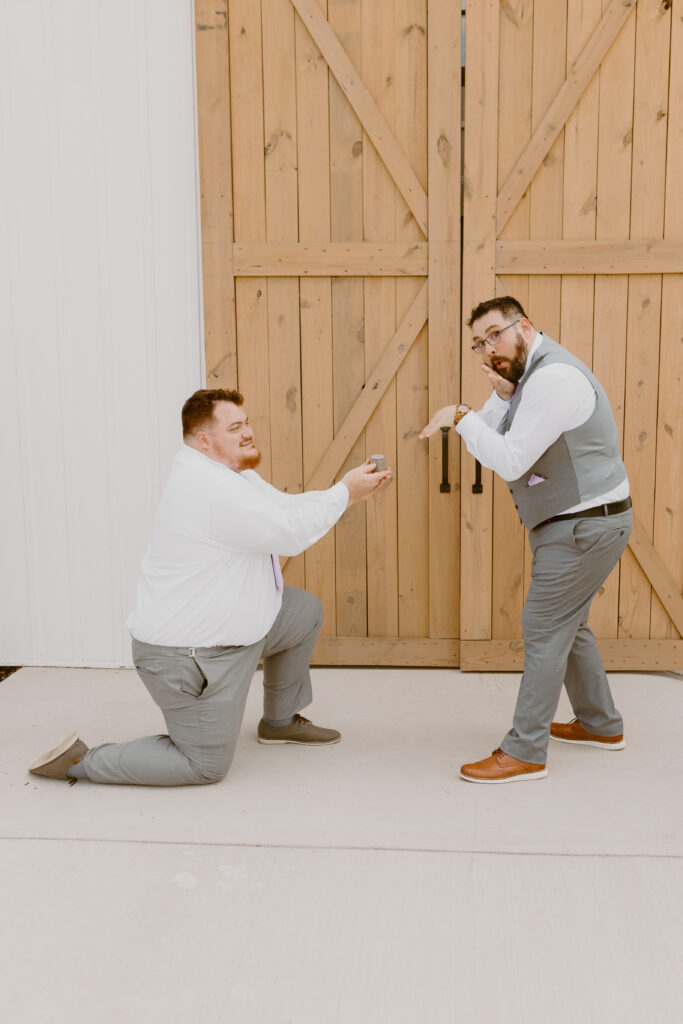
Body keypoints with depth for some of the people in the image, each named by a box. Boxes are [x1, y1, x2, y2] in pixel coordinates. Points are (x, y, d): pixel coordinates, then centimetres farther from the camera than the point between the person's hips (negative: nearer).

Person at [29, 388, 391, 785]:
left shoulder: (232, 473, 7)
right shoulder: (211, 488, -27)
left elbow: (287, 506, 9)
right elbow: (291, 533, -26)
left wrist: (350, 492, -3)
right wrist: (344, 492, -15)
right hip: (189, 654, -10)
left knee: (305, 610, 18)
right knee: (207, 767, 2)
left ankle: (280, 721, 31)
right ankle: (79, 761, 8)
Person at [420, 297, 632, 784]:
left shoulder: (553, 378, -22)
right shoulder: (531, 374, 12)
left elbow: (510, 461, -25)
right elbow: (497, 442, 6)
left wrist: (462, 417, -17)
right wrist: (501, 396, -10)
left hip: (586, 525, -11)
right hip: (570, 524, 11)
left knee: (545, 630, -6)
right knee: (567, 625, 20)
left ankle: (525, 753, 1)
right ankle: (602, 725, 35)